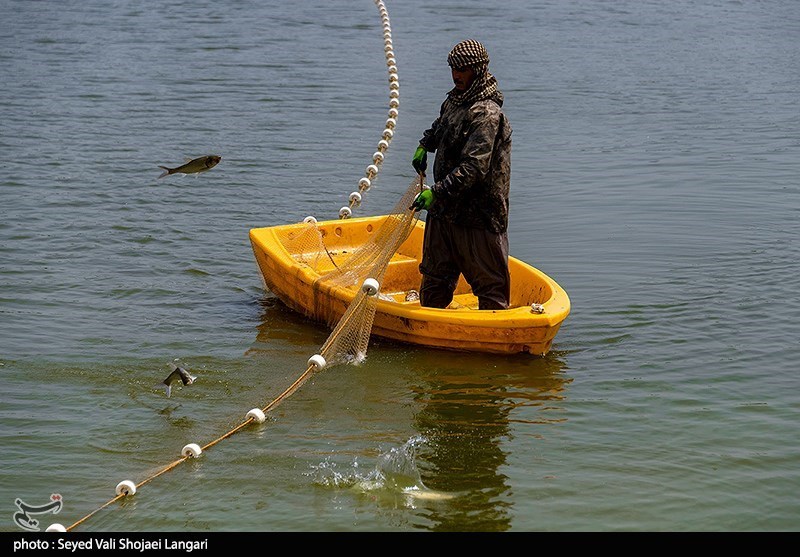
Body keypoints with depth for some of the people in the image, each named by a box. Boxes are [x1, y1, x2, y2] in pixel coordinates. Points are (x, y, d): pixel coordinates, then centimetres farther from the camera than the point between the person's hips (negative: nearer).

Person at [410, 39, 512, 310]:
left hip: (478, 216, -9)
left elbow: (473, 167, -29)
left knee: (489, 280, 1)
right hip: (445, 208, 9)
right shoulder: (454, 99, 9)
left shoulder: (487, 114, -20)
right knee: (435, 277, 19)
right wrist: (424, 145, 27)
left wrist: (437, 192, -31)